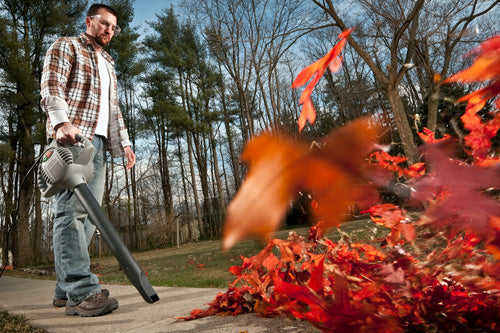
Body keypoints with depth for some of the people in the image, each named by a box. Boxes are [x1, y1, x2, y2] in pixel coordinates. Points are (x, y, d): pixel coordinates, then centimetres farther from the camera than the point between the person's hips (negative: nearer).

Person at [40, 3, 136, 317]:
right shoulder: (66, 46, 11)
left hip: (99, 141, 7)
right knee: (73, 209, -15)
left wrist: (124, 141, 17)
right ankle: (81, 291, -17)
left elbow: (114, 108, 29)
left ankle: (66, 289, 7)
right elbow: (51, 87, -5)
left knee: (88, 213, 0)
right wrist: (62, 121, -24)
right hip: (71, 137, -7)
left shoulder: (108, 64, 31)